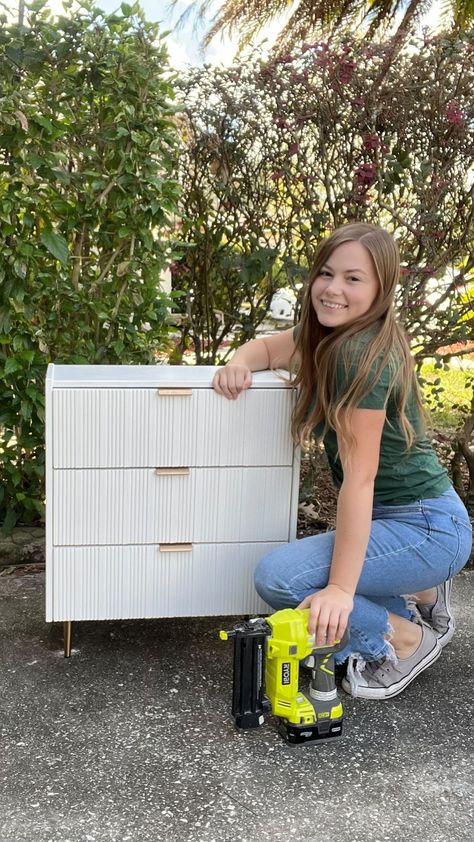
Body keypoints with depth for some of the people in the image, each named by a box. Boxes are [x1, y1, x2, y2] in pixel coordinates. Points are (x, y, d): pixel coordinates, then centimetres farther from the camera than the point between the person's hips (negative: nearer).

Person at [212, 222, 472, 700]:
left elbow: (359, 476, -26)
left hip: (426, 529, -9)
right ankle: (420, 595, 20)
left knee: (279, 577, -22)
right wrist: (239, 364, -7)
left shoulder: (364, 355, -23)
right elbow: (268, 347, 18)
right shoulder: (328, 334, 3)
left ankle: (407, 639, -2)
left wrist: (341, 588, -26)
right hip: (393, 519, 9)